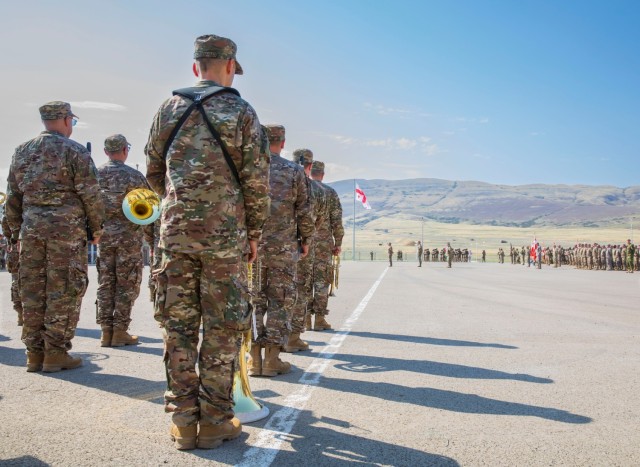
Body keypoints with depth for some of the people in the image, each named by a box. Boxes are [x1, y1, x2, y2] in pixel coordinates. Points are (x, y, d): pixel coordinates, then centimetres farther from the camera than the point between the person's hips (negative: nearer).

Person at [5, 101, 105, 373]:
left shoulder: (21, 152, 14)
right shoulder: (74, 151, -3)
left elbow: (13, 197, 15)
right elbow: (90, 194, -8)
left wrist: (17, 233, 20)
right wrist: (96, 228, 2)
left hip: (31, 227, 6)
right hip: (67, 227, -5)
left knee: (32, 291, 9)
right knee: (63, 291, -1)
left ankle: (34, 353, 14)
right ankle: (56, 353, 2)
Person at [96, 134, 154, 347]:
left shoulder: (94, 175, 4)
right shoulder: (135, 176, -7)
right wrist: (152, 239, 2)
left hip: (103, 235, 4)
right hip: (129, 236, -4)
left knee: (106, 283, 9)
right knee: (127, 284, 3)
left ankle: (106, 331, 11)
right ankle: (120, 331, 4)